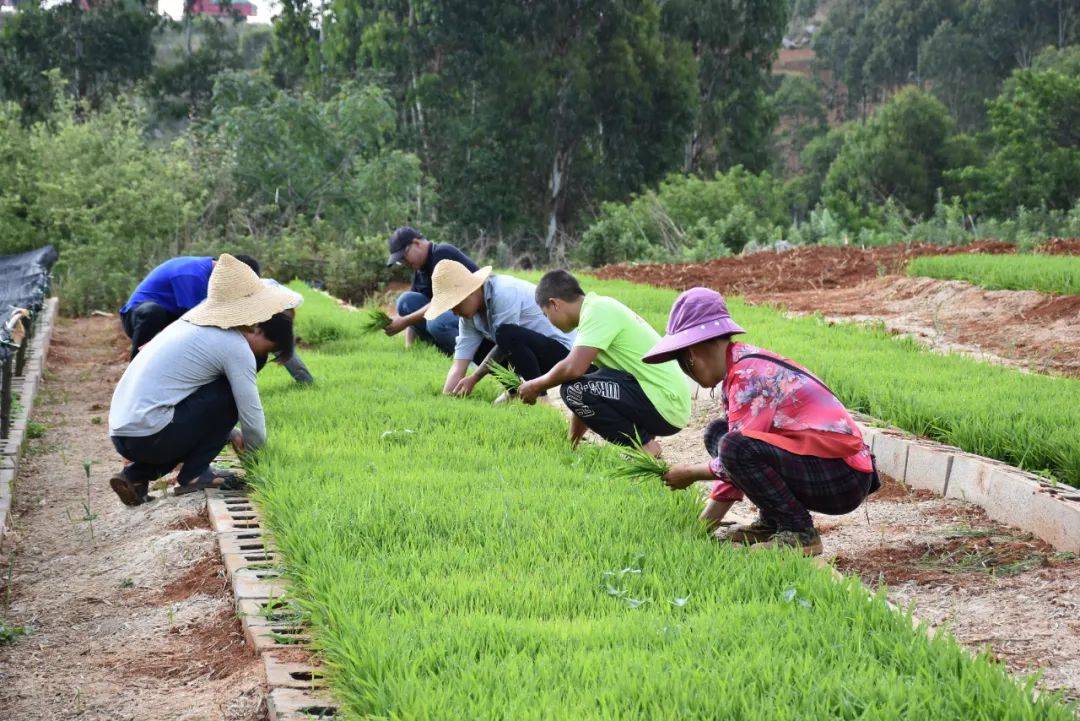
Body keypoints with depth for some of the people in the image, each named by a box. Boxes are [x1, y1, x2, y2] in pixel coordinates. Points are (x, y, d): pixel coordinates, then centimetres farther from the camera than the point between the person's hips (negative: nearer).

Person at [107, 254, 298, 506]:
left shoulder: (191, 323, 20)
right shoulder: (236, 347, -7)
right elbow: (251, 415, -2)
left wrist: (230, 434, 37)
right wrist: (250, 445, 20)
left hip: (120, 435, 8)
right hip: (149, 437, -8)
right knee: (229, 392, 1)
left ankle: (136, 475, 13)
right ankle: (194, 473, 4)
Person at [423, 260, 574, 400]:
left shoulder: (505, 292, -24)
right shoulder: (468, 315, 1)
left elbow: (505, 339, -22)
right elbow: (459, 365, -2)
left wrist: (473, 379, -16)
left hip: (560, 348, -9)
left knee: (507, 334, -33)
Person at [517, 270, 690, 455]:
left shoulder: (598, 310, -13)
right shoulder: (601, 307, 17)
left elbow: (574, 368, -25)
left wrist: (536, 386, -5)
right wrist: (570, 445, 23)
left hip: (665, 407, -10)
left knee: (574, 389, -20)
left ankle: (643, 446, -7)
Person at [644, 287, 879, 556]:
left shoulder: (750, 374, -16)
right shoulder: (739, 371, 14)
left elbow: (739, 454, -18)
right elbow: (732, 468, 17)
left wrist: (690, 473, -1)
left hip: (843, 480, -10)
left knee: (733, 447, -26)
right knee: (718, 436, 11)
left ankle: (799, 533, -12)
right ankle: (771, 523, 10)